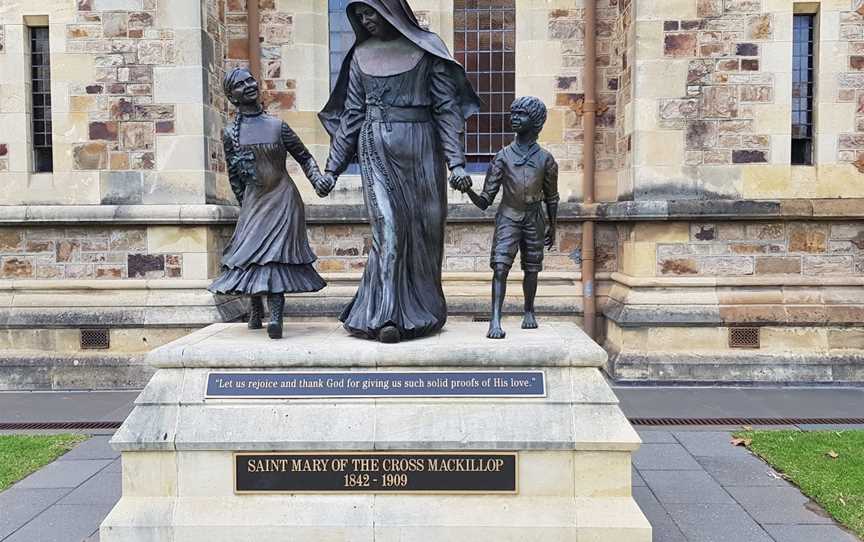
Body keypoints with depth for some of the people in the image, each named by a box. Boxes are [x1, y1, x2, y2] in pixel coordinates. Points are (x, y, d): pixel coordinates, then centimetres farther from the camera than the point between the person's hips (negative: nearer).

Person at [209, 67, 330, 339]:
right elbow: (234, 176, 10)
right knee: (251, 251, 1)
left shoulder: (277, 126, 2)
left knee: (277, 252, -13)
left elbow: (304, 156, 9)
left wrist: (317, 178, -7)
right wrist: (245, 205, 12)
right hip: (254, 200, 2)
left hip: (283, 197, -2)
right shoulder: (230, 133, 4)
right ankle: (255, 307, 23)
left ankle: (275, 316, -20)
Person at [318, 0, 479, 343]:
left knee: (422, 231, 4)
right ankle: (387, 315, -4)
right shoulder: (361, 55, 11)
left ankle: (421, 311, 18)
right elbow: (351, 114, 13)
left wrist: (456, 161, -11)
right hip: (376, 152, 1)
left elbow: (446, 108, -2)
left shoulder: (426, 50, 2)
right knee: (389, 230, -8)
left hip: (419, 150, -1)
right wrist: (333, 167, 10)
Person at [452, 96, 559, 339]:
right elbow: (485, 201, -6)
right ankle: (495, 320, -20)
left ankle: (529, 311, 33)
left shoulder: (545, 159, -3)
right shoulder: (502, 157, -5)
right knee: (500, 266, -16)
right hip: (508, 218, -1)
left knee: (531, 269, 10)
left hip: (534, 220, 1)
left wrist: (552, 226, 15)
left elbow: (551, 197, 10)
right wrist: (468, 190, -25)